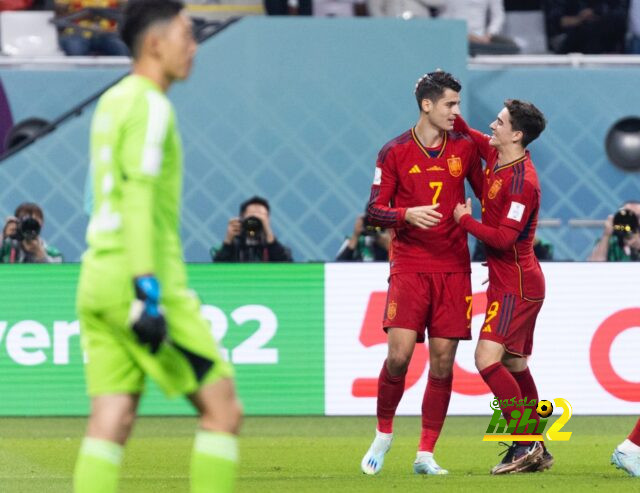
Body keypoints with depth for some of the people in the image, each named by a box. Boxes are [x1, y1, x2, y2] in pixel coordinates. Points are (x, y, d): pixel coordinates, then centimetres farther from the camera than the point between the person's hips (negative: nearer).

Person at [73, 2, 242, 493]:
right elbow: (139, 198, -18)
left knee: (111, 421, 1)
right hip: (142, 277, -9)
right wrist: (148, 290, -24)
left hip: (98, 280, 9)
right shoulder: (149, 105, -9)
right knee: (223, 411, -2)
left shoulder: (111, 102, 19)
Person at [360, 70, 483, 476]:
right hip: (409, 267, -2)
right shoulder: (395, 152, 0)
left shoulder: (464, 148, 7)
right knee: (399, 354, -14)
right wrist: (408, 214, -18)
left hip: (454, 268, 2)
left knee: (442, 361, -1)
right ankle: (383, 434, 10)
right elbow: (374, 211, 0)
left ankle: (426, 454, 6)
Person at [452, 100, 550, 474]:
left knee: (487, 359, -18)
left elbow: (504, 237, -24)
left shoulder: (522, 181, -21)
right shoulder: (494, 155, 6)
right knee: (515, 367, 13)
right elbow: (470, 135, 26)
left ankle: (525, 443, -14)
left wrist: (465, 221, -11)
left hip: (516, 284, -10)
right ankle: (538, 451, 19)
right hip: (509, 281, 10)